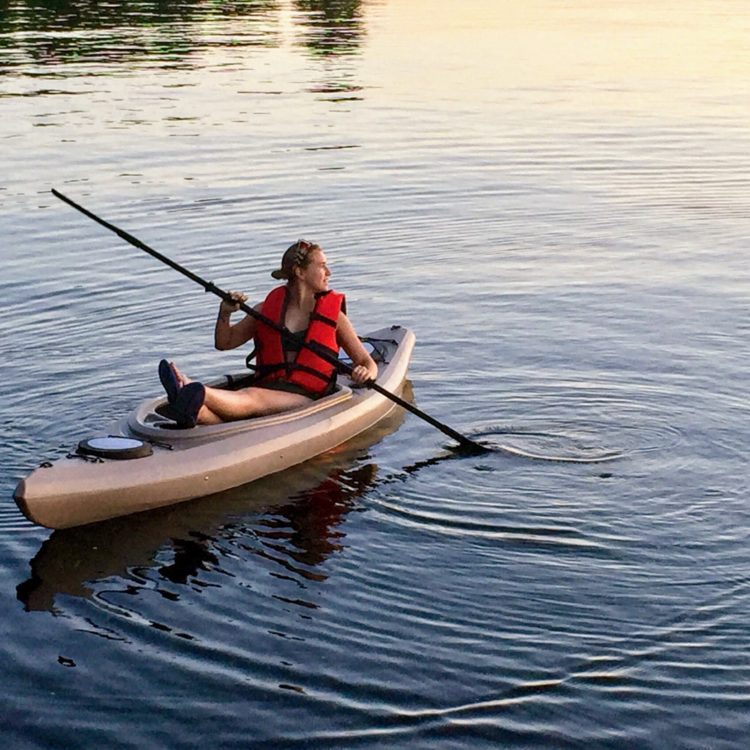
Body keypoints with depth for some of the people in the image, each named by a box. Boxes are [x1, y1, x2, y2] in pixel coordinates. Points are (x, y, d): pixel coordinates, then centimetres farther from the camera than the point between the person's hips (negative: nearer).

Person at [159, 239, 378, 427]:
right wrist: (225, 314, 2)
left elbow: (369, 363, 10)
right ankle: (191, 412, -65)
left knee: (252, 397, -35)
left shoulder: (333, 314, 10)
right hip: (267, 389, 3)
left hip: (307, 398, -3)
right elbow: (224, 342, 22)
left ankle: (193, 392, -62)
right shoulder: (267, 309, 15)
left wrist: (365, 373, -14)